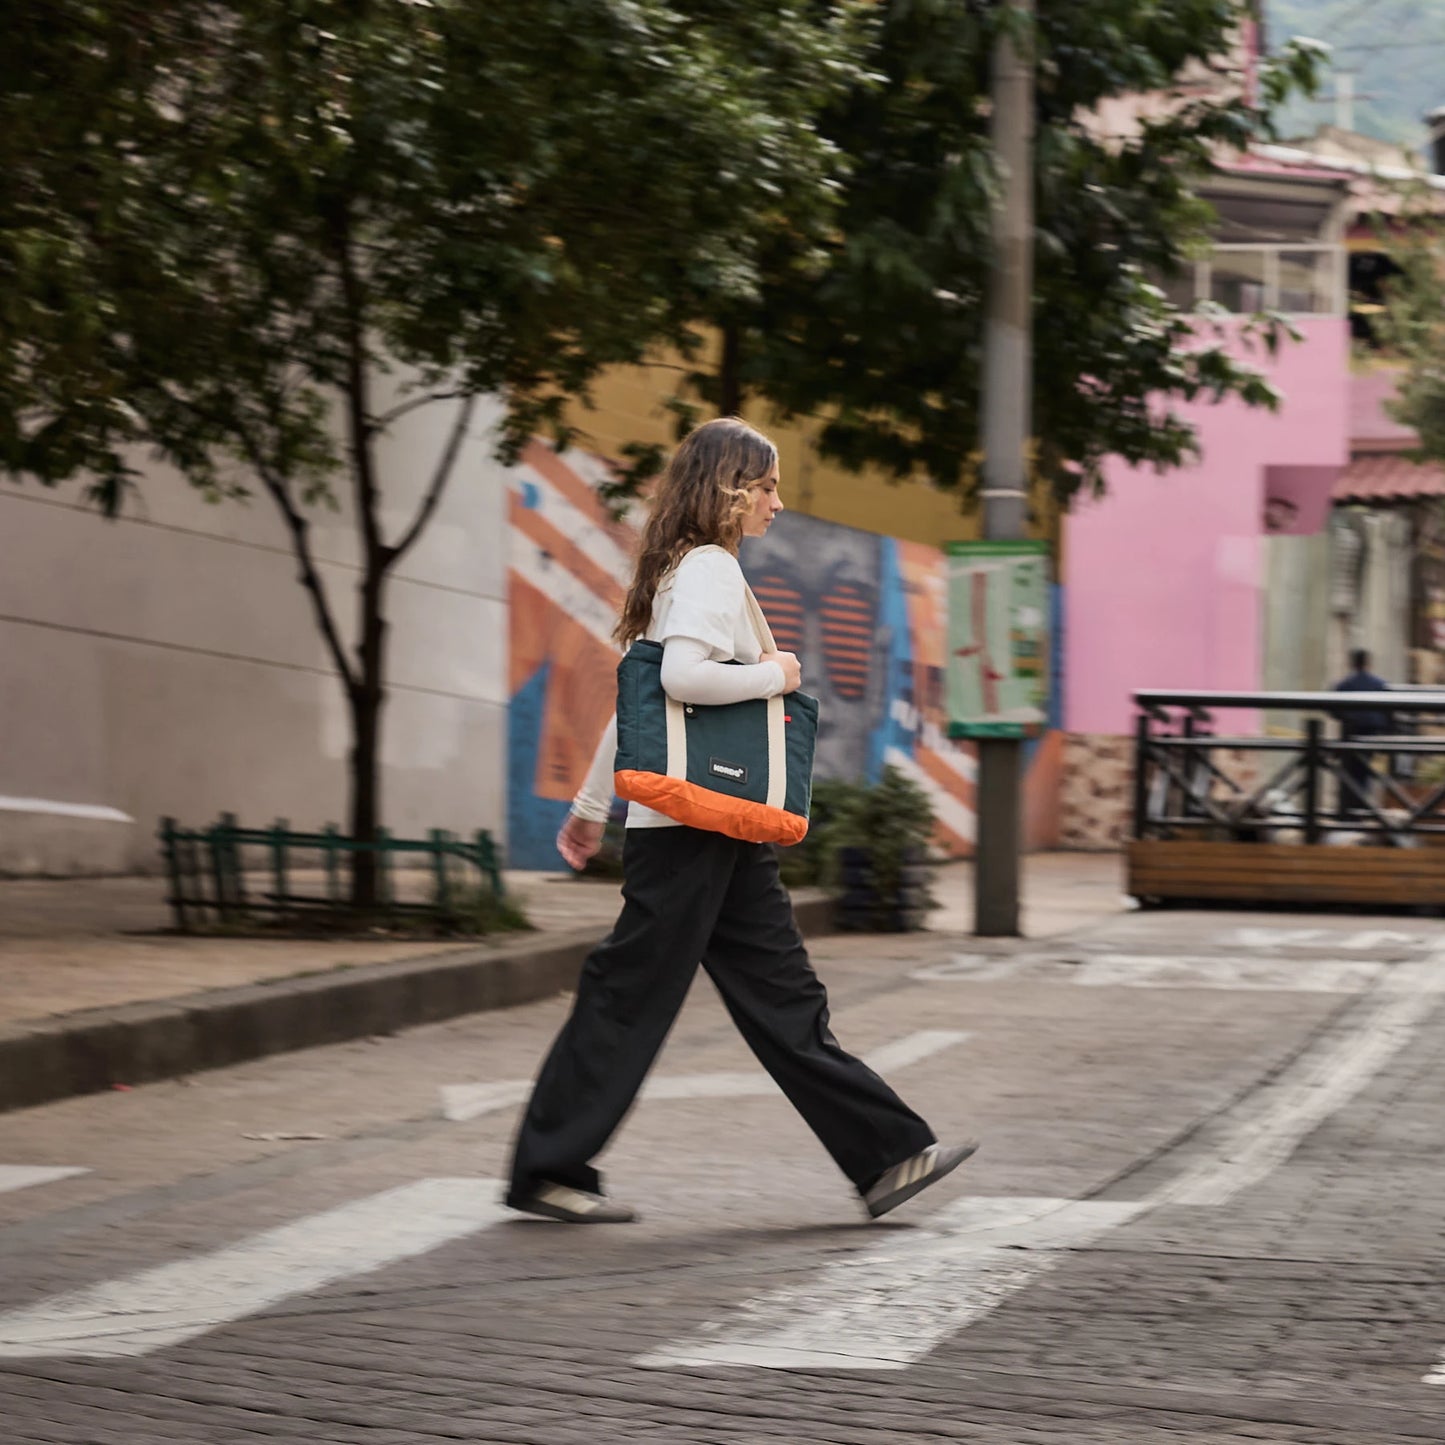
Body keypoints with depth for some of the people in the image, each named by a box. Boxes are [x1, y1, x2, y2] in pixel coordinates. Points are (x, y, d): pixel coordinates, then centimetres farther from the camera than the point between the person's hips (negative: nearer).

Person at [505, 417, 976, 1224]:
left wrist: (592, 806, 23)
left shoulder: (690, 569, 19)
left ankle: (888, 1156, 8)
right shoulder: (709, 568, -11)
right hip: (689, 823, -10)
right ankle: (548, 1170, 4)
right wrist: (774, 675, -12)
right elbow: (683, 675, -28)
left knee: (782, 992, 7)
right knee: (632, 996, -4)